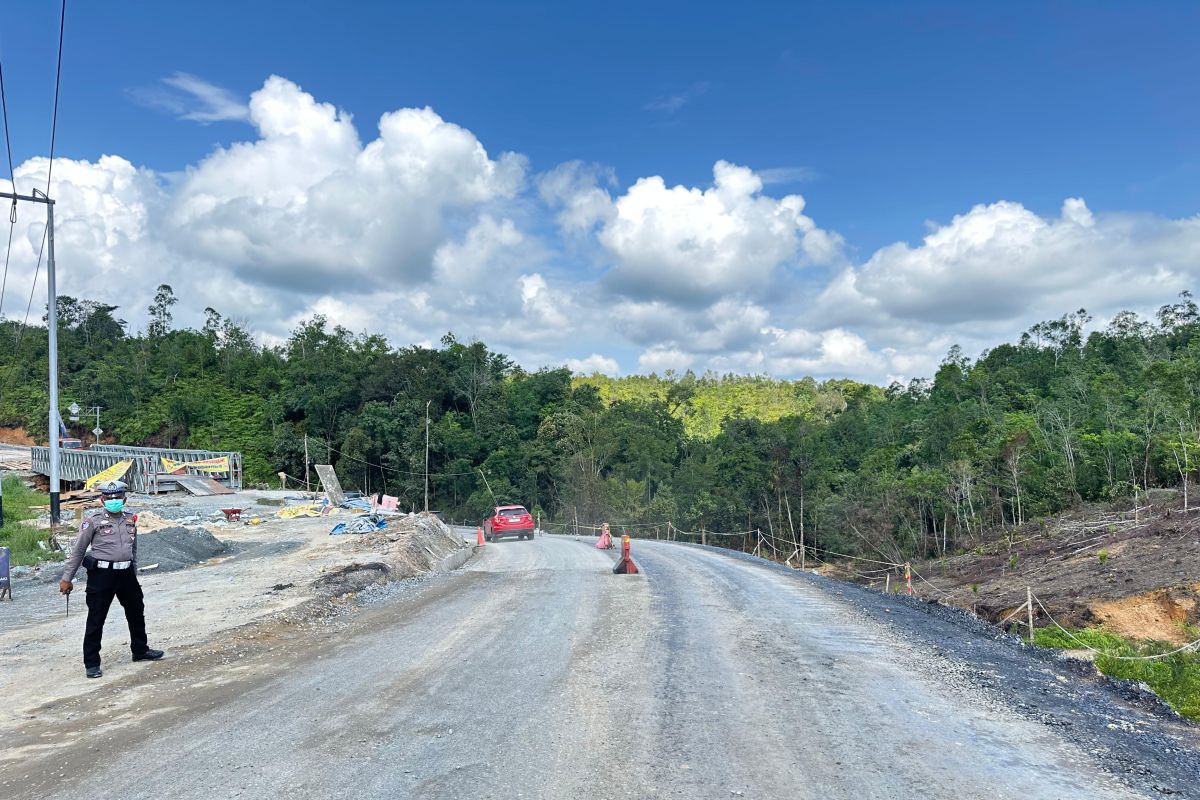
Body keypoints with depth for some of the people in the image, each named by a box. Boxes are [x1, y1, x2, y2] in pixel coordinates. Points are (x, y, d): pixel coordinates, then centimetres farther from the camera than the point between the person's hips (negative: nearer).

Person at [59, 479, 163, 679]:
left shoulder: (130, 519, 8)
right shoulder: (93, 520, -7)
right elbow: (78, 551, -2)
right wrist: (67, 578, -1)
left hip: (126, 573, 5)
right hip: (102, 574, -5)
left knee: (136, 613, 17)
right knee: (96, 619, 2)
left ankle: (140, 650, 35)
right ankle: (91, 663, 13)